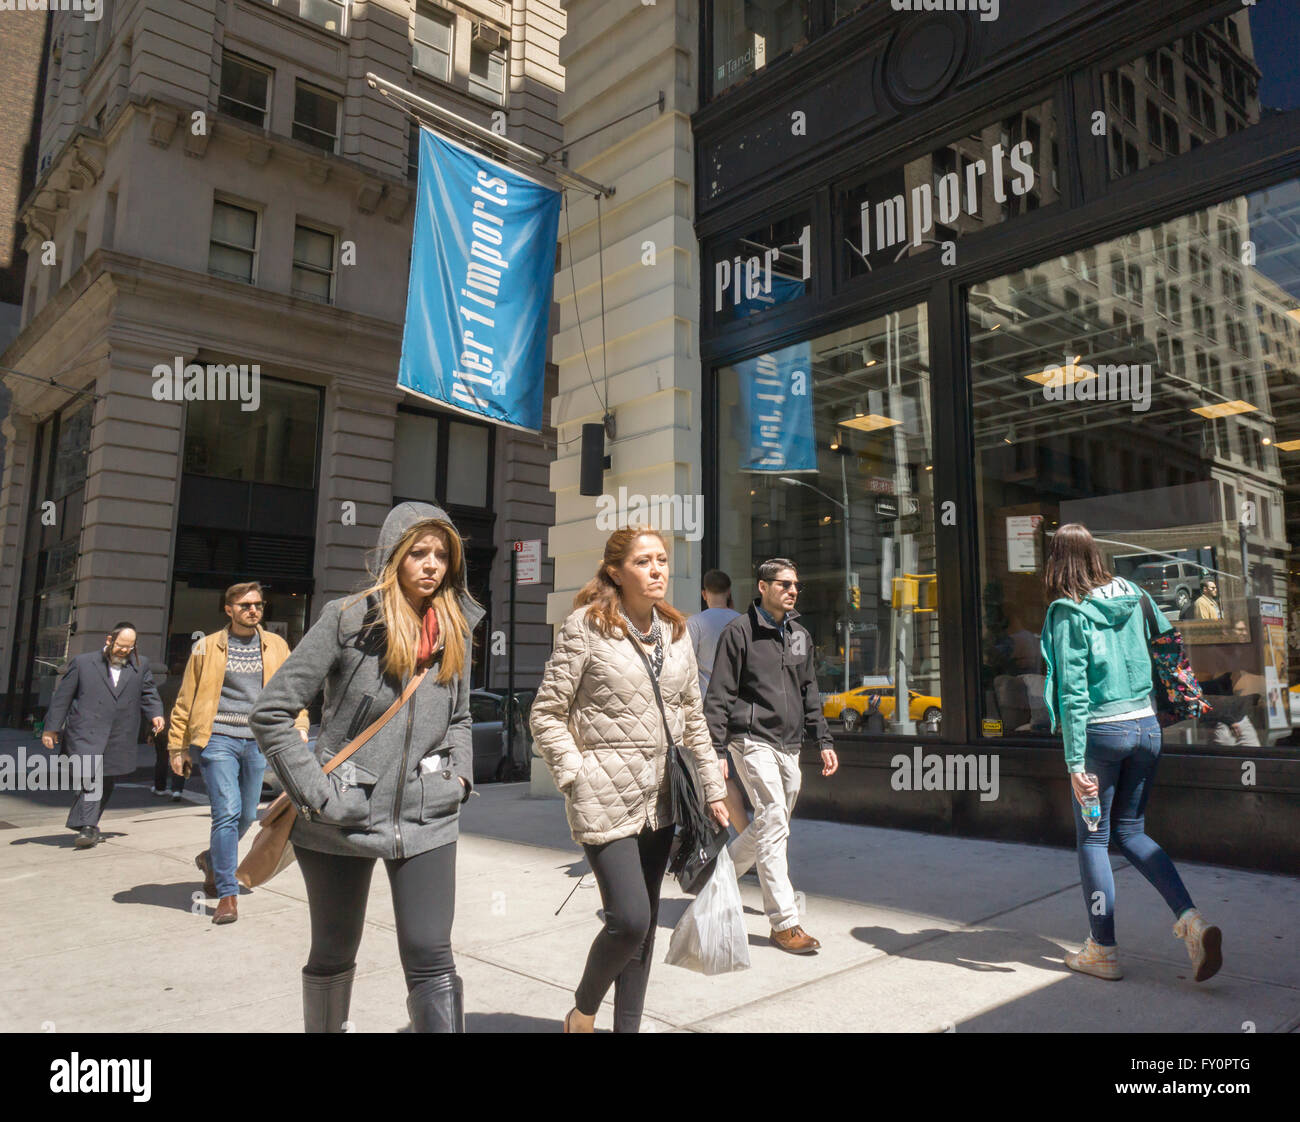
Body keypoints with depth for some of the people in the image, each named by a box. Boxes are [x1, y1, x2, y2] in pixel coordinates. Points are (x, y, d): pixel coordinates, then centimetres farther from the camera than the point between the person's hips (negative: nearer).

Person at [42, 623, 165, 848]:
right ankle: (87, 828, -12)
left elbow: (149, 693, 15)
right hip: (85, 734, -4)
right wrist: (51, 728, 4)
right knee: (92, 778, -17)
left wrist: (155, 714, -3)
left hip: (119, 739, 4)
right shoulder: (82, 663, 3)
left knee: (106, 784, 10)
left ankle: (88, 825, 25)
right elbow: (62, 697, 5)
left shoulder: (141, 665, 10)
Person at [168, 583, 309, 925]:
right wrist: (177, 747, 5)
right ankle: (227, 895, -2)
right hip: (218, 739, -3)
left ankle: (211, 859, 40)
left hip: (259, 742, 3)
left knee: (247, 816, 11)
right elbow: (186, 700, 7)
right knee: (227, 812, -11)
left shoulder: (276, 646, 10)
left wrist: (299, 726, -2)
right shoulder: (207, 648, 4)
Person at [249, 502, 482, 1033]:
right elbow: (269, 713, -10)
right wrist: (314, 791, -14)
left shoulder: (456, 630, 5)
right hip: (342, 822, -2)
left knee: (431, 960, -2)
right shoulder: (348, 619, -10)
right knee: (333, 955, 17)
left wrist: (459, 774, 3)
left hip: (426, 821, 3)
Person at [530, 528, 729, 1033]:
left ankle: (627, 1025, 29)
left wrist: (712, 788, 11)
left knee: (644, 925, 12)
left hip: (660, 800, 6)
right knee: (630, 919, -10)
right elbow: (546, 714, -6)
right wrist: (577, 778, -12)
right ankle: (584, 1009, 19)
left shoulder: (675, 631, 8)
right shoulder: (587, 625, -9)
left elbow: (693, 718, 14)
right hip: (605, 801, -6)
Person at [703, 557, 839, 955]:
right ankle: (784, 922, -4)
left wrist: (824, 740, 14)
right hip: (753, 740, -7)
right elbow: (718, 696, -8)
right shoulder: (739, 631, -6)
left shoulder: (800, 635, 14)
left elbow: (809, 693, 21)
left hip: (789, 746, 7)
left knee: (770, 826, 13)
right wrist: (715, 750, -13)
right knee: (773, 824, -11)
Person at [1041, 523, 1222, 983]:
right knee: (1131, 833, 20)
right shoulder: (1131, 594, 4)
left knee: (1092, 839, 9)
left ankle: (1103, 950, 16)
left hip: (1101, 731, -5)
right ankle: (1191, 920, 4)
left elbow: (1073, 692, -16)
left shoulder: (1066, 612, -12)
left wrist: (1075, 762, -14)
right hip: (1146, 726, 6)